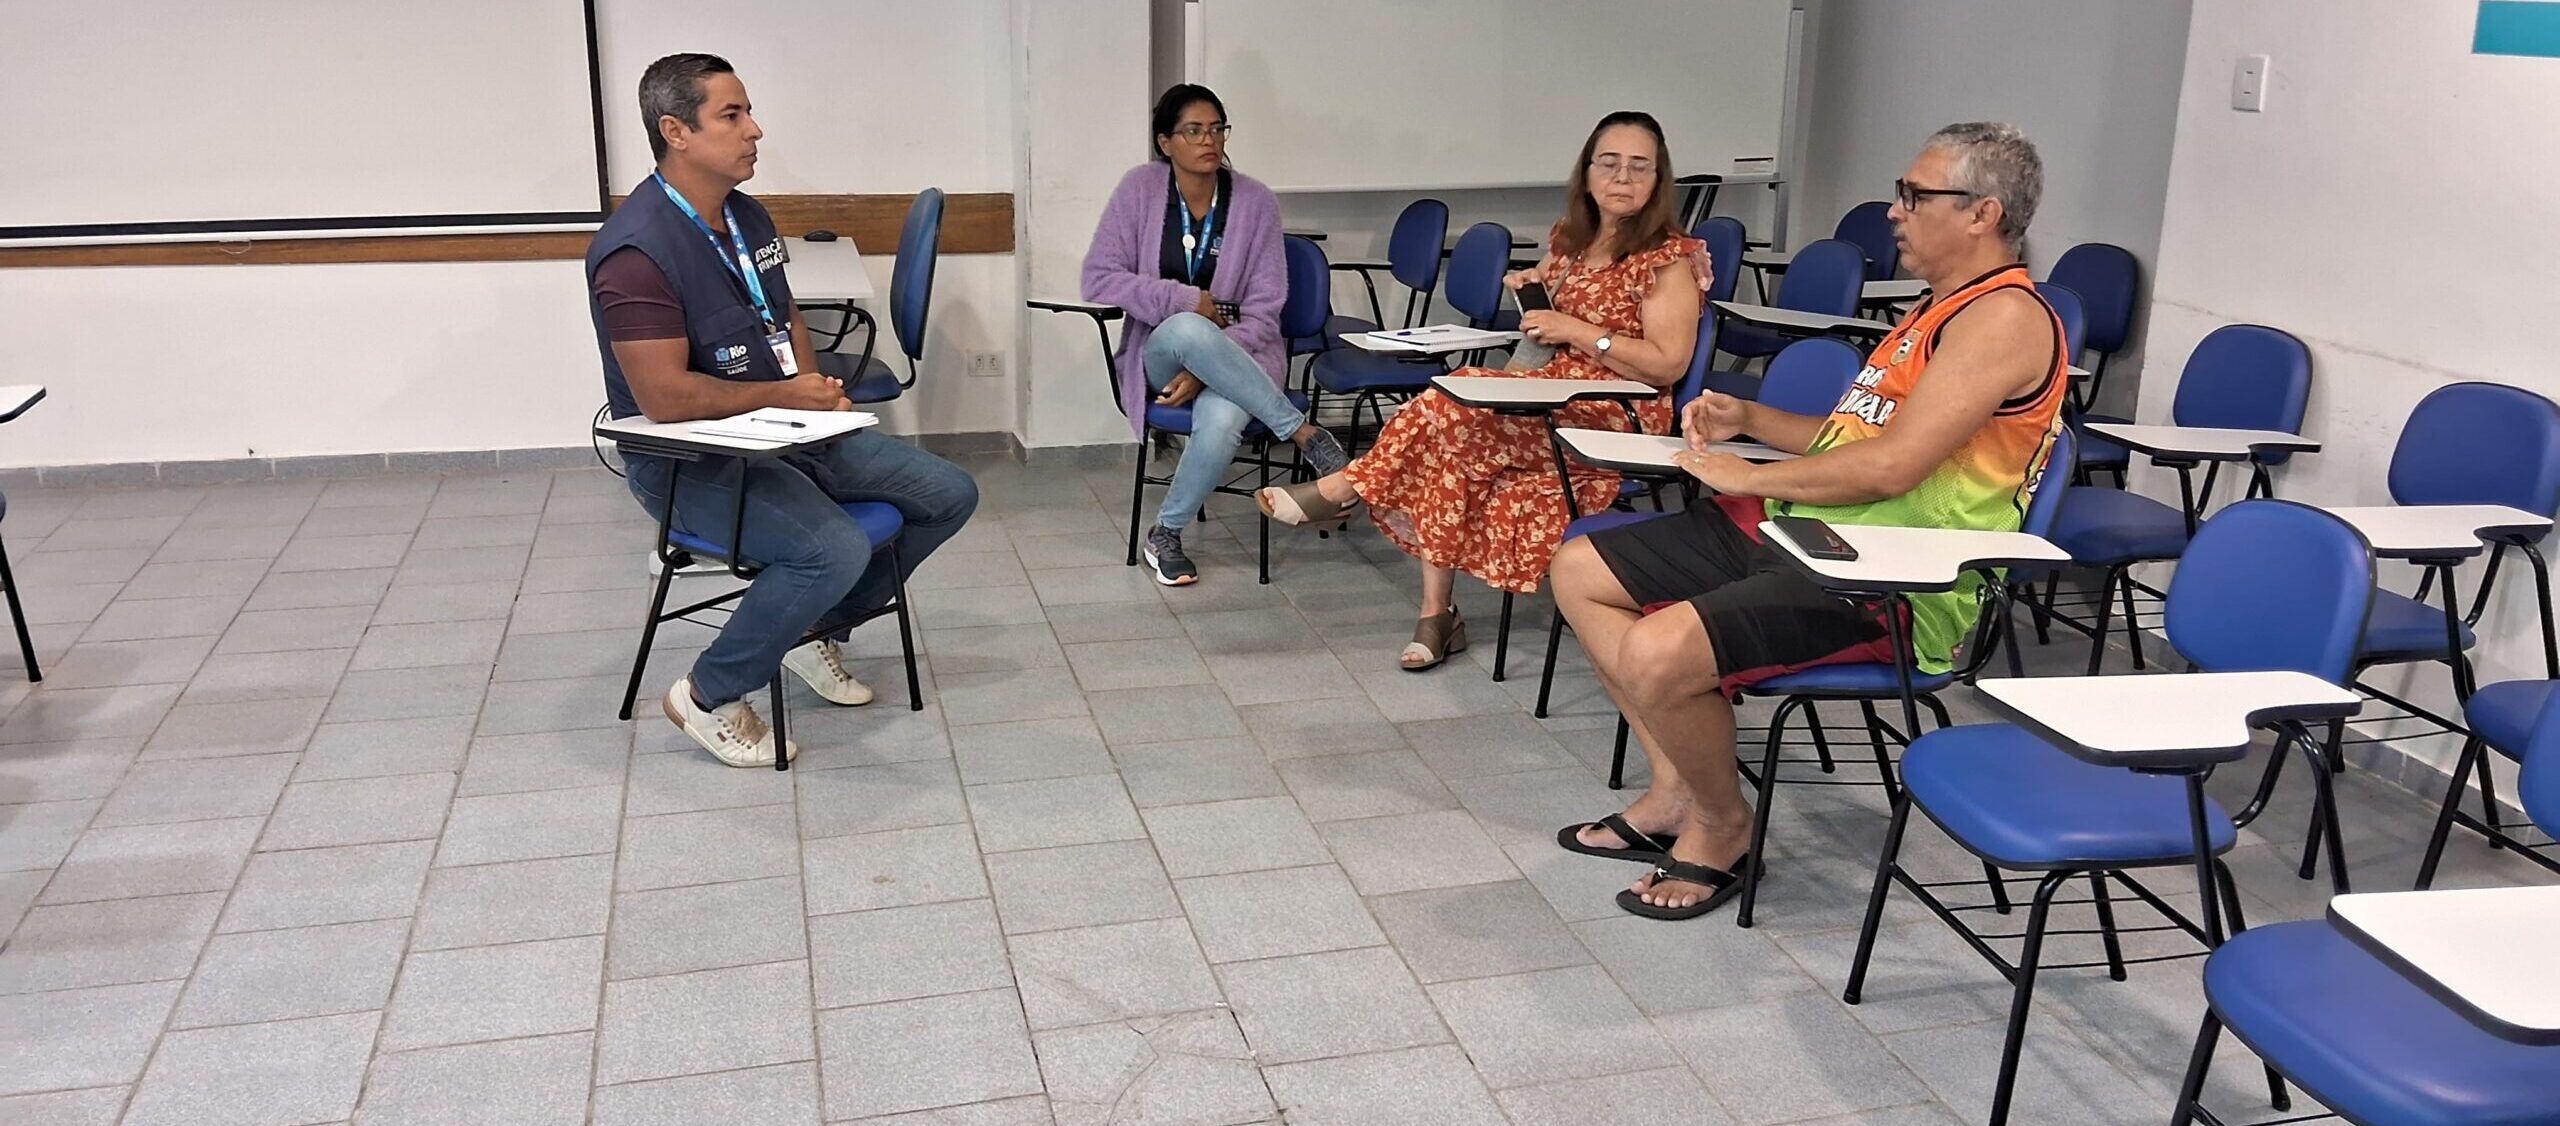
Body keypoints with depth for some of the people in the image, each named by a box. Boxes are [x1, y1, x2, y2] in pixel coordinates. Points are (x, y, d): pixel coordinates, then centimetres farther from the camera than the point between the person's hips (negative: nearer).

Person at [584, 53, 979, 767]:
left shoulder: (749, 218, 8)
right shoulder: (637, 250, -21)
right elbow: (665, 398, -26)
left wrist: (815, 384, 1)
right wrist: (782, 394, -15)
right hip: (690, 460, -9)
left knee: (948, 495, 3)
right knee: (837, 550, -33)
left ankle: (818, 630, 18)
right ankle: (708, 696, -9)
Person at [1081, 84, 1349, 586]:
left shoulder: (1256, 202, -4)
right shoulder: (1139, 189, -3)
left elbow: (1263, 313, -6)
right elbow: (1098, 279, -6)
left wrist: (1206, 371, -20)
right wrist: (1185, 299, -16)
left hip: (1239, 354, 0)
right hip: (1158, 353, 1)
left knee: (1222, 419, -36)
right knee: (1186, 329, -38)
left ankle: (1166, 535, -12)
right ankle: (1305, 432, -27)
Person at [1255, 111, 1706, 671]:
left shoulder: (1670, 258, -5)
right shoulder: (1570, 240, 16)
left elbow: (1667, 364, -14)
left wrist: (1574, 329, -16)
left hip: (1620, 416, -6)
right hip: (1554, 397, 6)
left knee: (1453, 402, -28)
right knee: (1448, 450, -25)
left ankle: (1342, 489, -14)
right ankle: (1437, 613, -23)